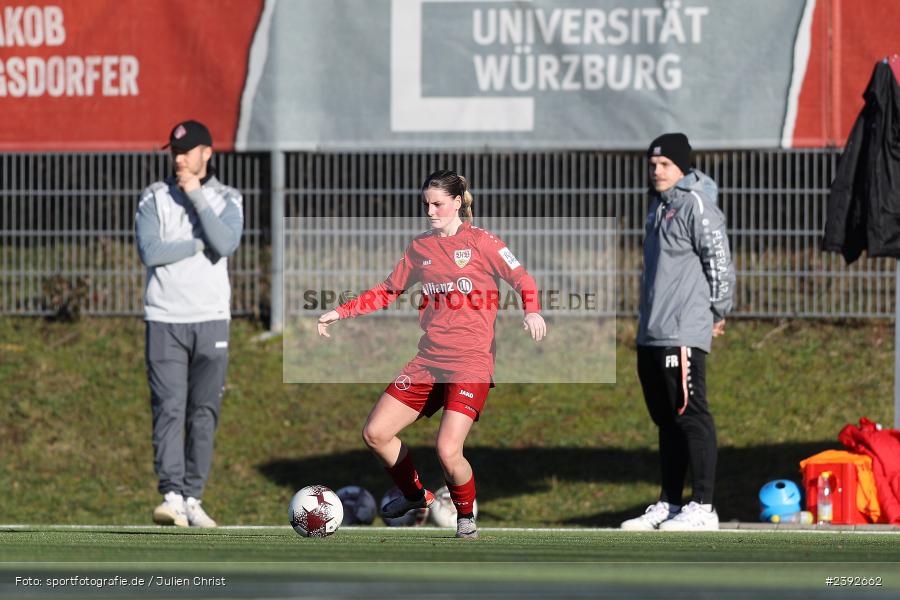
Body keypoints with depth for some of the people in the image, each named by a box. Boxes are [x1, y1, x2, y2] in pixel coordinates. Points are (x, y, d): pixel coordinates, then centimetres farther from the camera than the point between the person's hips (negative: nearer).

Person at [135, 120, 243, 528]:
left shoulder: (227, 199, 7)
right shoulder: (154, 197, 5)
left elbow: (225, 244, -14)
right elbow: (149, 251, -11)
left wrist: (196, 196, -11)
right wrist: (200, 244, -8)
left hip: (211, 319, 1)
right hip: (164, 319, -1)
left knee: (204, 412, 2)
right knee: (169, 408, -11)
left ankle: (192, 498, 9)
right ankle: (171, 497, -18)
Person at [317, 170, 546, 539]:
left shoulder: (481, 242, -1)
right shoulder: (419, 248, 13)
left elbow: (522, 279, -1)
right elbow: (387, 292, 21)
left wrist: (532, 311, -20)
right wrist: (340, 313, 14)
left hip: (471, 363, -6)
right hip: (427, 361, 6)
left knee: (448, 451, -20)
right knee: (375, 433, -1)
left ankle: (466, 516, 8)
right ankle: (415, 496, 24)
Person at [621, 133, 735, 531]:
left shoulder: (696, 206, -11)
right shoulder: (659, 206, 18)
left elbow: (720, 263, -14)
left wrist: (717, 314, -5)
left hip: (684, 334, -10)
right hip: (651, 334, 10)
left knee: (690, 415, -9)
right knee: (666, 419, 14)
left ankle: (702, 508, -9)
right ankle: (668, 504, 19)